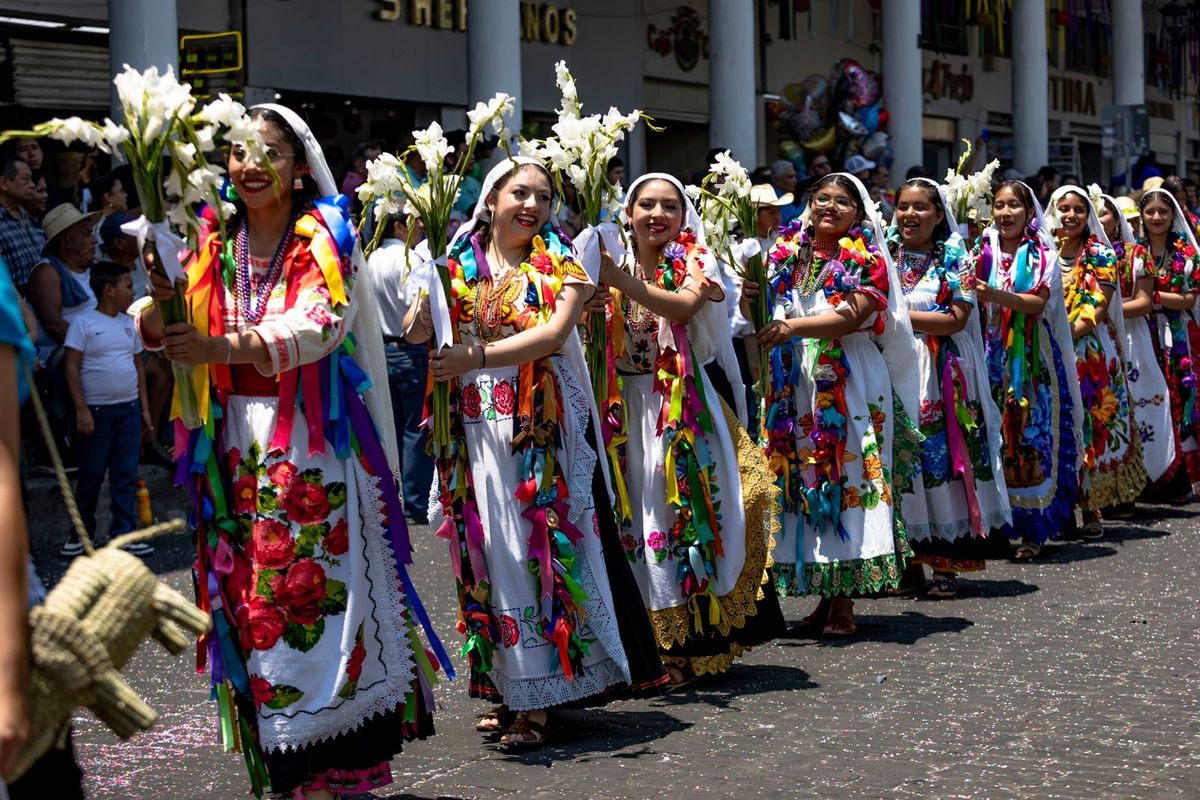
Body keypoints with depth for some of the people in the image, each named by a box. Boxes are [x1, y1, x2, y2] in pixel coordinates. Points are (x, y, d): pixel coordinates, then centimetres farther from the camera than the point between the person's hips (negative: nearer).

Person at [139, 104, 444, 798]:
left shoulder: (326, 241, 0)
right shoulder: (213, 246, 12)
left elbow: (320, 324, -17)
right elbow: (156, 330, 6)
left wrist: (221, 347, -30)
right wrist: (161, 306, -18)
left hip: (315, 443, -4)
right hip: (238, 445, 4)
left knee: (322, 590, -6)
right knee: (252, 600, 1)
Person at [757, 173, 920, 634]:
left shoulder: (865, 260, 2)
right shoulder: (787, 257, 14)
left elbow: (853, 316, -13)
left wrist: (796, 326, -25)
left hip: (850, 383, -4)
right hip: (795, 382, 4)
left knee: (847, 476, -8)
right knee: (803, 478, 2)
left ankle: (845, 599, -6)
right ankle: (825, 593, 10)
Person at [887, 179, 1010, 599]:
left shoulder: (956, 259, 3)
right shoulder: (884, 255, 13)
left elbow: (956, 319, -8)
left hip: (941, 375, -3)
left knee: (942, 457, -5)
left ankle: (946, 565, 0)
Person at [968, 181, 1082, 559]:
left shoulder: (1041, 253, 2)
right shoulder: (985, 251, 11)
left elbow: (1039, 302, -12)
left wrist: (996, 296, -25)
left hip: (1031, 357, -2)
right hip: (994, 355, 3)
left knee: (1031, 435, -5)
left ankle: (1034, 529, 0)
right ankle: (999, 525, 7)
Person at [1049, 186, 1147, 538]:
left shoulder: (1100, 256, 3)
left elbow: (1097, 309, -7)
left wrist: (1068, 333, -19)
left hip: (1091, 353, -2)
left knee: (1092, 427, -3)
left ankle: (1090, 508, 2)